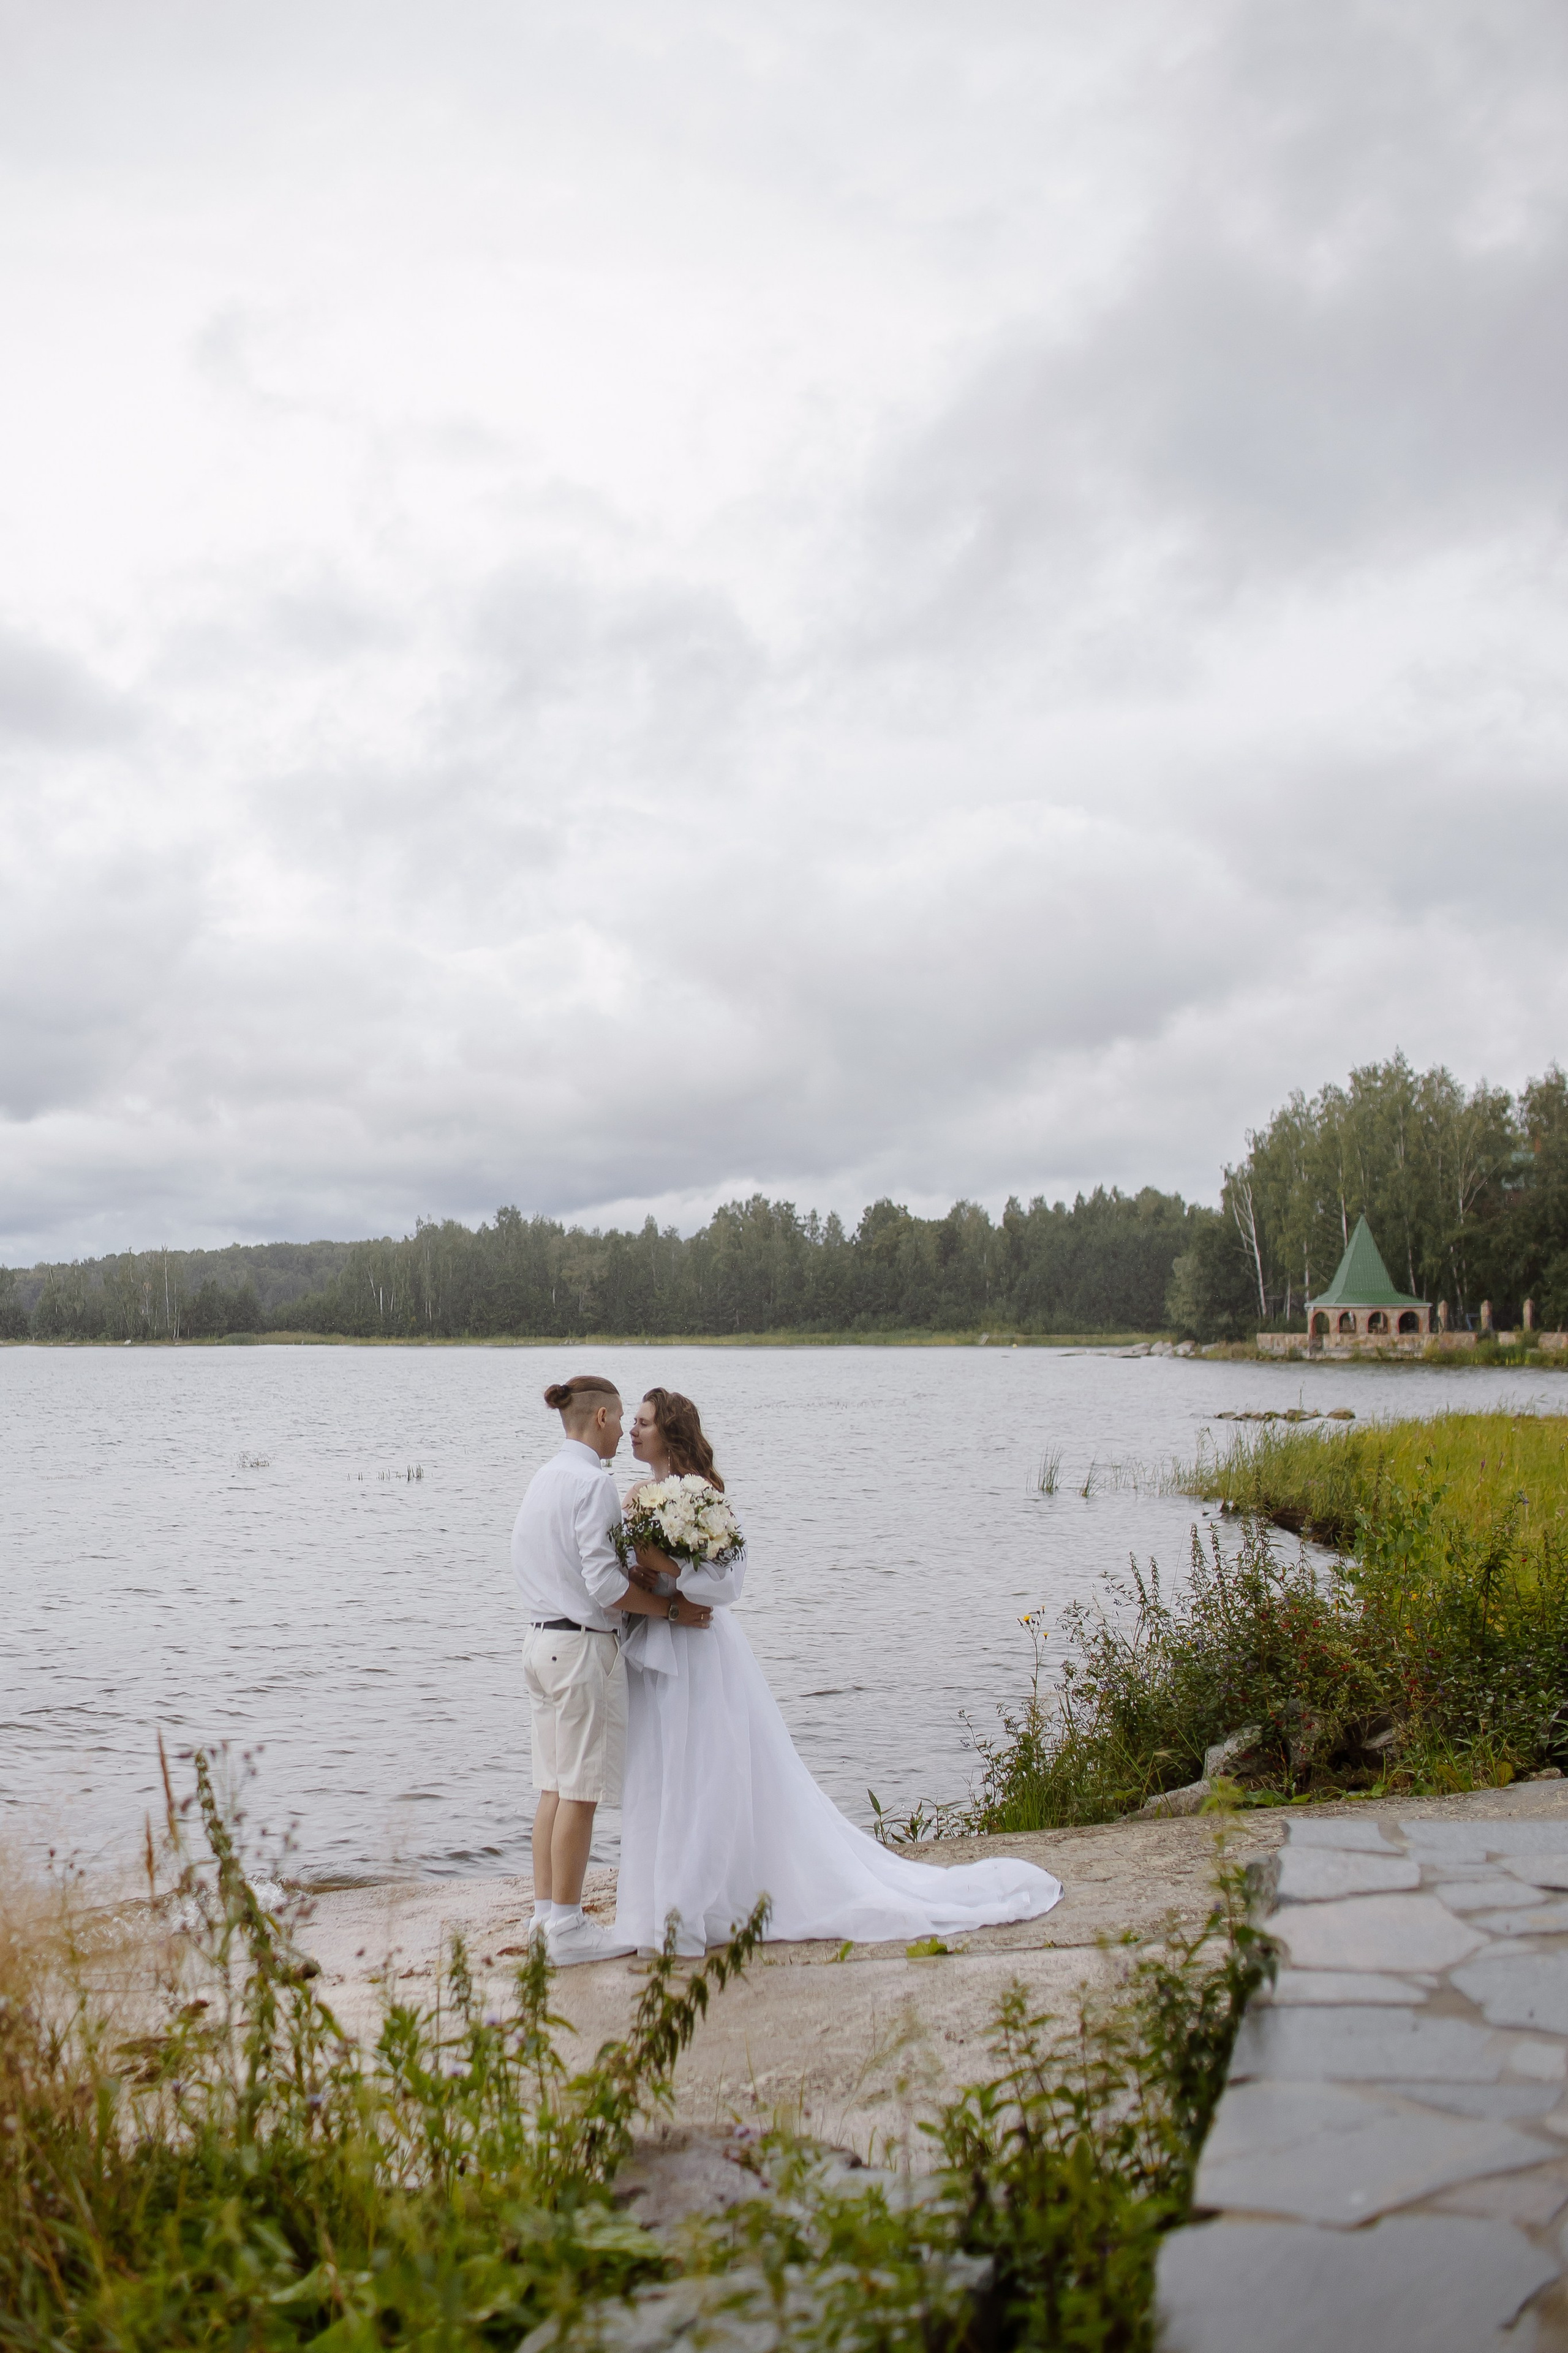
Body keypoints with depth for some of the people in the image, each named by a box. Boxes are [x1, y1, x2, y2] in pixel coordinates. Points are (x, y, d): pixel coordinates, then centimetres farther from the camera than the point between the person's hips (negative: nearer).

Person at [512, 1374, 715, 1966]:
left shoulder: (544, 1478, 12)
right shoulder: (594, 1483, -16)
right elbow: (604, 1581, -21)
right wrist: (670, 1609, -10)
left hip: (541, 1641, 9)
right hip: (583, 1646, -9)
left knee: (554, 1785, 14)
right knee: (581, 1790, -1)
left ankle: (545, 1912, 21)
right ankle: (566, 1929, 5)